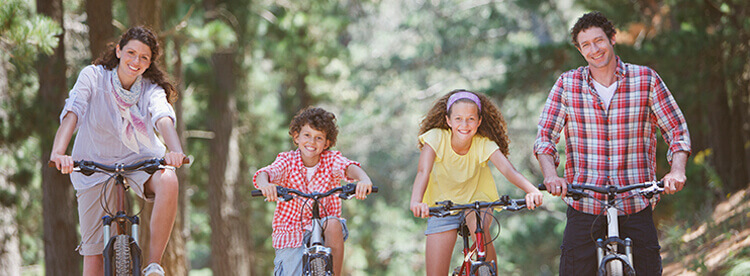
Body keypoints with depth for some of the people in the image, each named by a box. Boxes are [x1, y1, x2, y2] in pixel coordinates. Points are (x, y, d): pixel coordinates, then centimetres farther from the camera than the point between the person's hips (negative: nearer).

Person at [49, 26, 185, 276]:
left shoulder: (151, 89, -10)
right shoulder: (92, 76, -13)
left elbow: (164, 120, -30)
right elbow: (72, 113, -28)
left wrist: (176, 151, -53)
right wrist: (58, 152, -47)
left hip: (139, 158, 0)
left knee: (168, 182, -34)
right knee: (93, 251, -4)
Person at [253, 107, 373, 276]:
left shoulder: (331, 159, -5)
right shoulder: (287, 160, -7)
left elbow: (350, 167, -26)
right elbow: (265, 173, -26)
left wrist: (364, 180, -50)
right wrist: (265, 185, -52)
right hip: (290, 234, 0)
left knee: (333, 224, -32)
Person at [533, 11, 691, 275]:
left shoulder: (646, 79, 2)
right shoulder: (567, 84, 4)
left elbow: (677, 130, 5)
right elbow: (545, 136, 3)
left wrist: (677, 170, -14)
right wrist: (550, 175, -16)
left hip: (635, 204, 0)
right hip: (584, 206, 0)